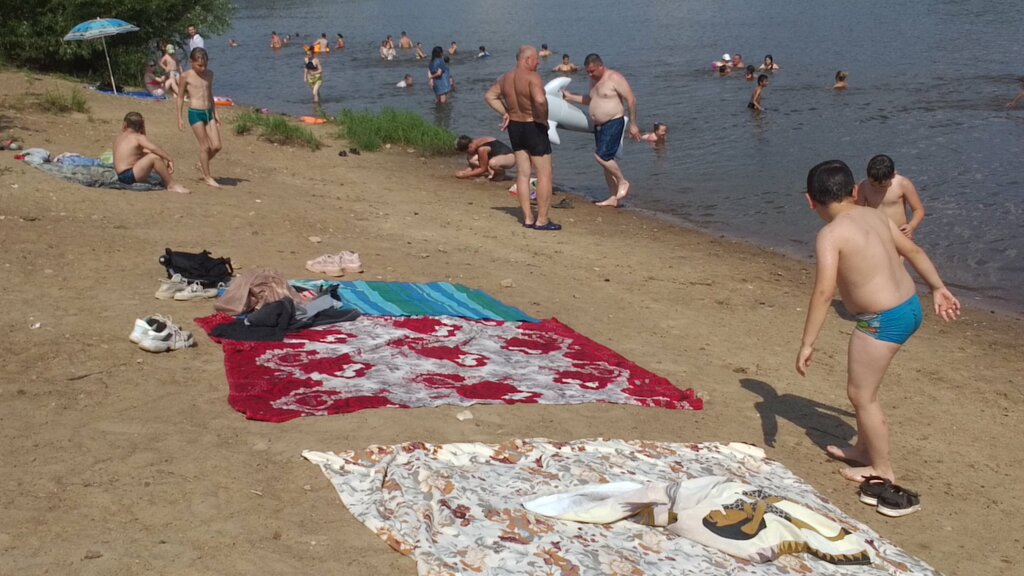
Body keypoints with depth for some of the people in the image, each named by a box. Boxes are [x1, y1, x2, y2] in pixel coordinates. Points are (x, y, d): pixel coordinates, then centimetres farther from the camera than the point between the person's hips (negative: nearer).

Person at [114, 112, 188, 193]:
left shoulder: (120, 137, 17)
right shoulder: (139, 137, -7)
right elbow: (154, 148, -23)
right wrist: (169, 159, -17)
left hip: (122, 176, 9)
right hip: (130, 176, -9)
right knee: (155, 157, -21)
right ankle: (172, 185, -17)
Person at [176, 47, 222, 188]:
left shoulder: (209, 74, 8)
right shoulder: (186, 76, -6)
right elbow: (180, 97, 0)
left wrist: (215, 113, 17)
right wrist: (179, 118, -2)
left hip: (208, 112, 5)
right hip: (195, 113, -5)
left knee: (217, 146, 0)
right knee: (205, 146, -4)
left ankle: (202, 163, 27)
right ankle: (207, 177, 8)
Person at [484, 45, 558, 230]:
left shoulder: (506, 78, 6)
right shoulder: (532, 77, -19)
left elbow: (489, 96, 15)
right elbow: (540, 100, -35)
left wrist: (505, 113, 11)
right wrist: (544, 118, -19)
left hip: (514, 127, 8)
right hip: (534, 127, -8)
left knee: (522, 173, 12)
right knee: (544, 174, 1)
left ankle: (528, 218, 16)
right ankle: (542, 220, 1)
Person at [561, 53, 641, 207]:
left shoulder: (614, 78, -13)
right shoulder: (594, 80, 13)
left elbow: (631, 99, -14)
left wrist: (633, 124, -15)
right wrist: (571, 97, 20)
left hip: (614, 123, -9)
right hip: (599, 125, 9)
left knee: (602, 156, -19)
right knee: (606, 160, 7)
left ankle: (622, 182, -1)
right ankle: (613, 197, 12)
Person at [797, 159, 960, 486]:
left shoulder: (831, 235, -18)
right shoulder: (874, 216, 6)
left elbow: (824, 291, -26)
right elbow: (914, 252, 14)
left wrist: (807, 344, -24)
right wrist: (939, 289, 25)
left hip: (883, 322, -9)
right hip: (910, 308, 9)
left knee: (861, 395, 8)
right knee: (863, 386, 25)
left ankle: (883, 470, 21)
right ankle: (864, 449, 40)